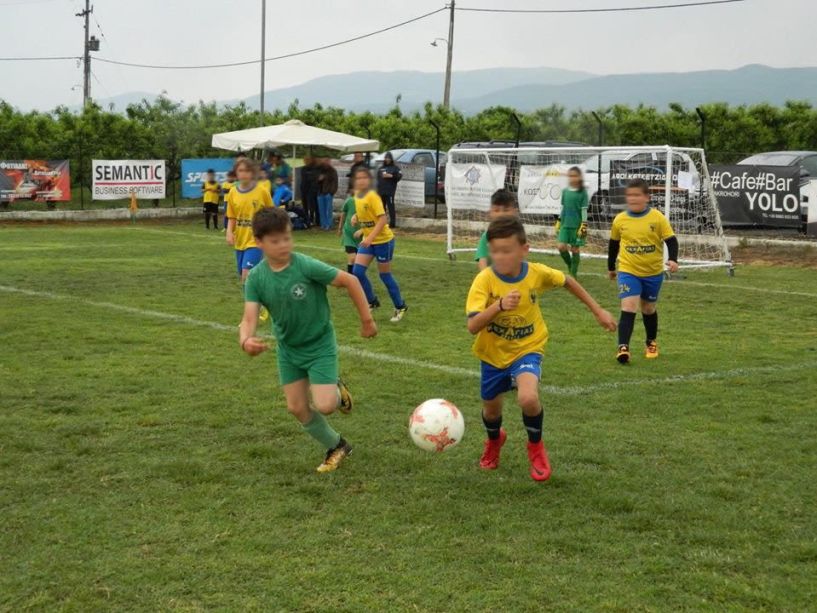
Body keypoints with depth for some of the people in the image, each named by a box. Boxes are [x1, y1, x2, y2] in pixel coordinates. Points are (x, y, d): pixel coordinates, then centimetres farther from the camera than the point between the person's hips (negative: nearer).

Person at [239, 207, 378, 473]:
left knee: (324, 406, -15)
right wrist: (246, 340, -42)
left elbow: (350, 281, -16)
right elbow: (250, 318, -19)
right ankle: (336, 447, 29)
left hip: (320, 345, -4)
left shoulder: (306, 266, -25)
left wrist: (366, 319, -9)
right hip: (288, 349, 4)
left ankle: (337, 390, 22)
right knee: (297, 408, 6)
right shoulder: (256, 277, -14)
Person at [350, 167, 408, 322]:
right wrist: (356, 217, 1)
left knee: (385, 275, 3)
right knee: (357, 271, -5)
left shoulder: (373, 196, -20)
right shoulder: (357, 195, 3)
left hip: (383, 240, -7)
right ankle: (372, 301, 14)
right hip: (367, 240, 7)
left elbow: (383, 219, -24)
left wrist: (370, 237, -32)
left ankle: (400, 307, 20)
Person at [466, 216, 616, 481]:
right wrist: (499, 305, -49)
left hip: (527, 350, -1)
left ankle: (536, 446, 4)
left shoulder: (538, 273, -17)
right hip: (493, 354, 1)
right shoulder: (484, 280, -23)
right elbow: (473, 326, -34)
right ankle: (494, 440, 56)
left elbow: (567, 282, 6)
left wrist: (598, 311, 10)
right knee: (491, 410, 17)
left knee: (528, 398, -28)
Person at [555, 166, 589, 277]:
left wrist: (584, 226, -12)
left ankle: (573, 275, 10)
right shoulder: (565, 191, 6)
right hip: (565, 224, 4)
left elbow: (584, 210, -7)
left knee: (575, 249, 2)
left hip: (577, 225, -4)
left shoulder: (582, 192, -7)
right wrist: (559, 222, 15)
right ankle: (570, 265, 17)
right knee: (561, 247, -8)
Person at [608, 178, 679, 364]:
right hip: (628, 271, 0)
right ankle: (623, 347, -23)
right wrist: (611, 267, 19)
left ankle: (651, 343, 40)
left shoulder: (657, 218, -10)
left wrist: (672, 259, -26)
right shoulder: (620, 220, -4)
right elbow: (613, 244, 11)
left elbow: (671, 240, -9)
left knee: (648, 308, 17)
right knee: (628, 307, -18)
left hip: (653, 272, 1)